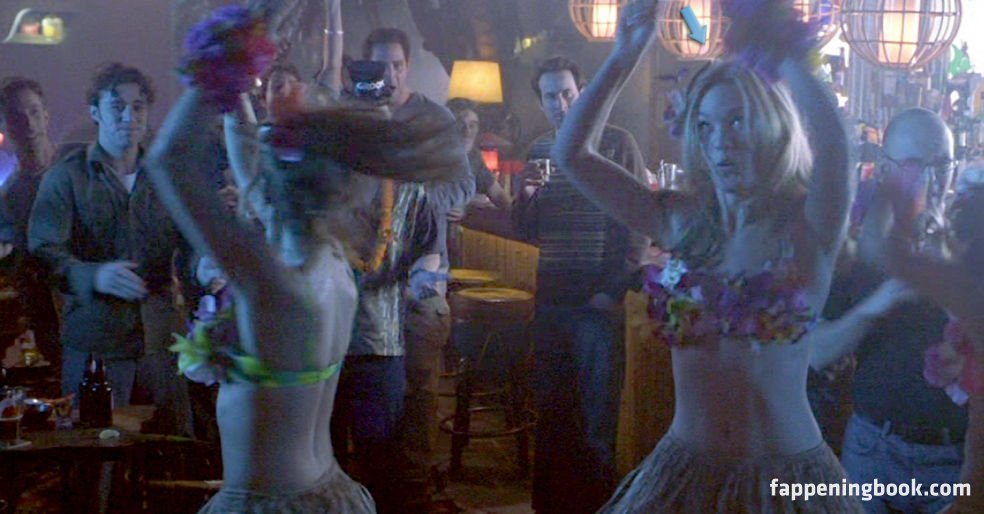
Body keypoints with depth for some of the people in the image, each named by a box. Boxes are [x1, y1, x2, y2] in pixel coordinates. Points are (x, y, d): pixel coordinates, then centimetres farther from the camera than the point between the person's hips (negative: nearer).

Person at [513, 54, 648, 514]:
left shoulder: (616, 143, -3)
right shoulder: (539, 150, 12)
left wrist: (613, 288, -10)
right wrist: (526, 196, -5)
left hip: (598, 302, -5)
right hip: (551, 301, 5)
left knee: (596, 418, 0)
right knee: (549, 411, 11)